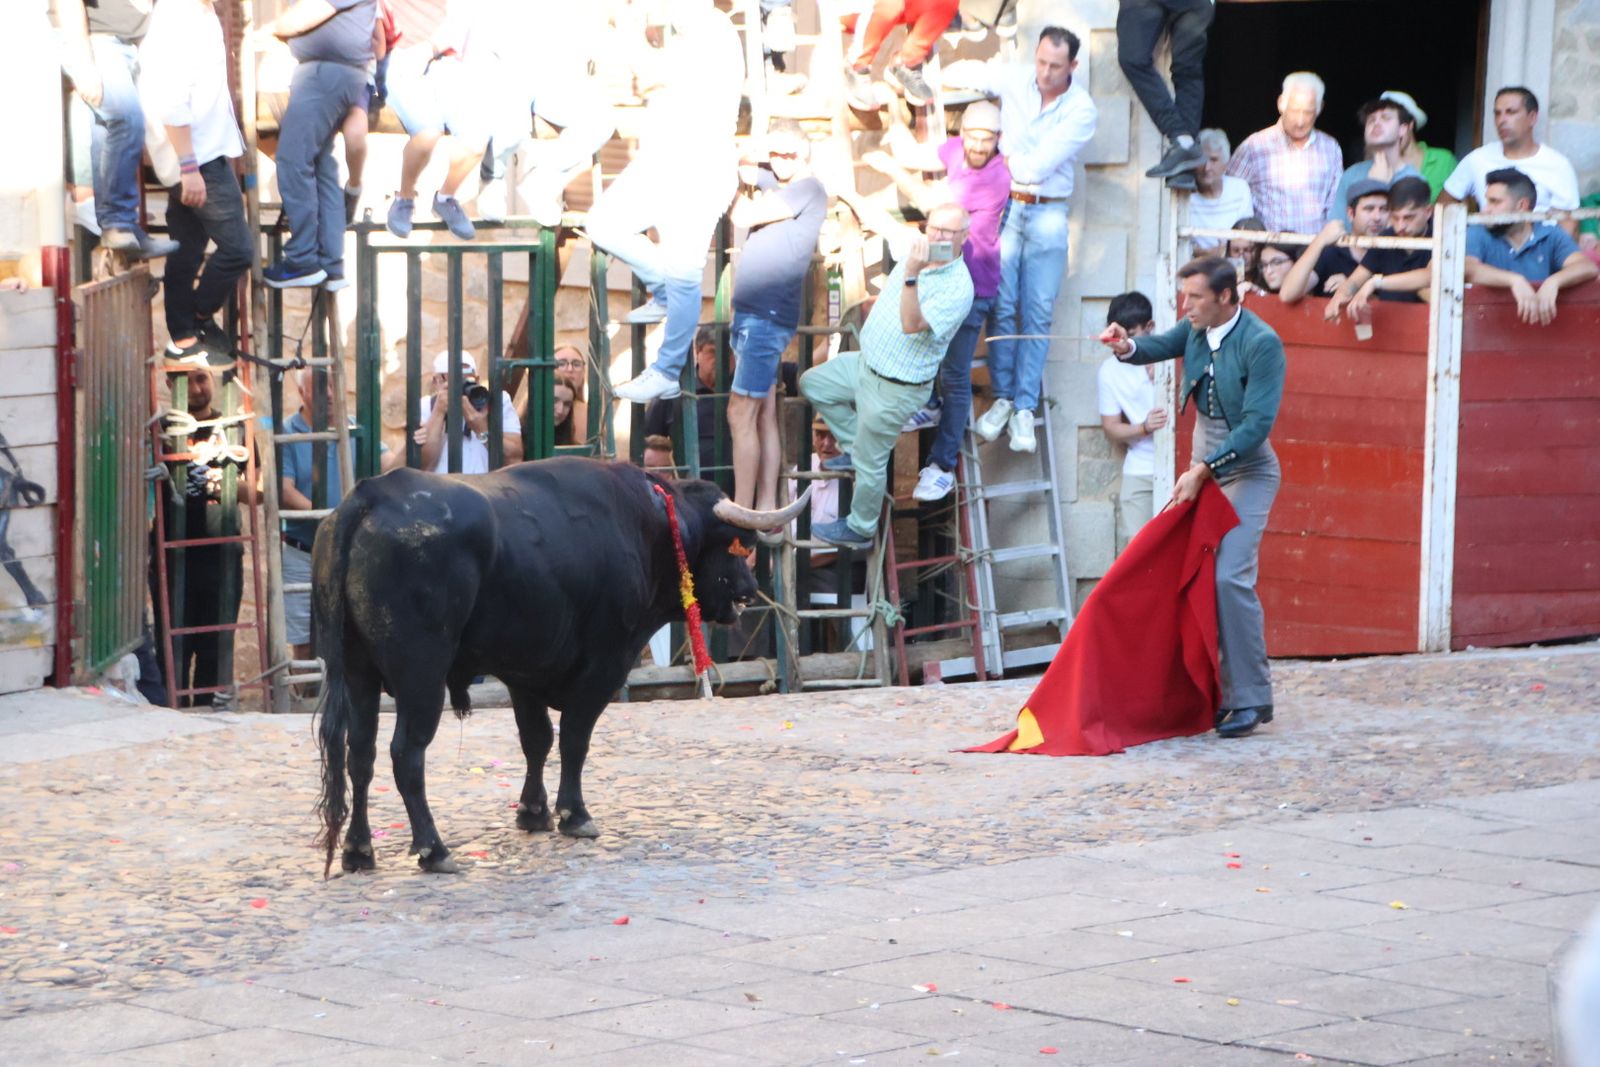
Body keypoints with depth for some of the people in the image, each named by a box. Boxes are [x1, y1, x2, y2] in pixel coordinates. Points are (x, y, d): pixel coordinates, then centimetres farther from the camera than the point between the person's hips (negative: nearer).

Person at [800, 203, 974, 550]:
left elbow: (912, 325, -40)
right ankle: (856, 446, 28)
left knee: (869, 463, 4)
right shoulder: (916, 254, -3)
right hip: (867, 363, 9)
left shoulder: (957, 288, -28)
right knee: (813, 384, 23)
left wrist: (911, 276, -51)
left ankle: (860, 530, 25)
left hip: (895, 388, -9)